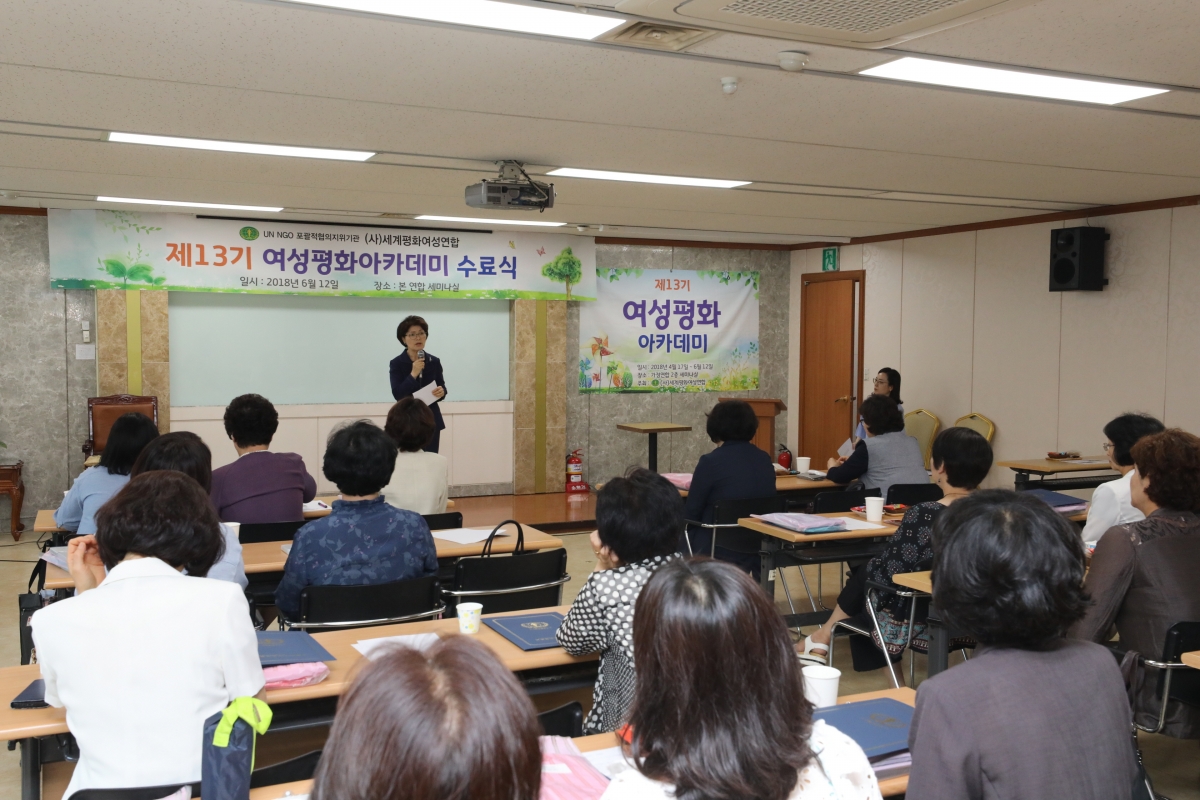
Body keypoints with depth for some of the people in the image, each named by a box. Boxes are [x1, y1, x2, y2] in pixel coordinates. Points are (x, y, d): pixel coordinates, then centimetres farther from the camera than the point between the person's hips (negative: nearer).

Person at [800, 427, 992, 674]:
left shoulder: (925, 515, -26)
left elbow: (886, 574, -20)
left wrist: (868, 568, 4)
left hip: (923, 625, -6)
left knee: (864, 575, 19)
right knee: (866, 572, 21)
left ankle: (825, 635, 38)